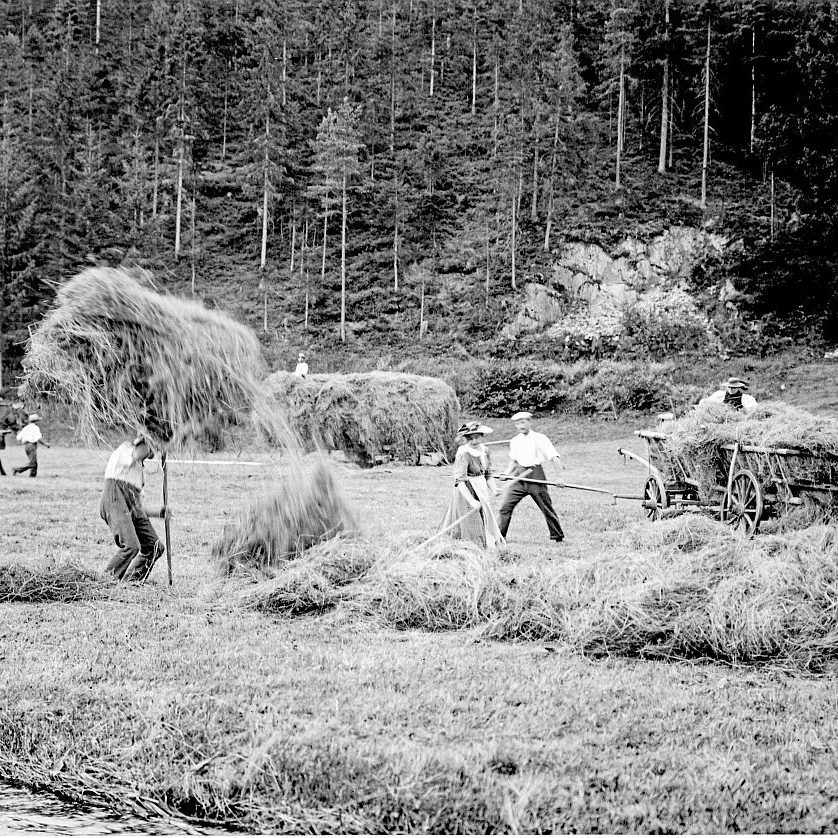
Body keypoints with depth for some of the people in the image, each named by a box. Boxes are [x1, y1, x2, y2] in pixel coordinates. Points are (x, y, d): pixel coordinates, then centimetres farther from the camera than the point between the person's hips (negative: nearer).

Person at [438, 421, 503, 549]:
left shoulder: (485, 451, 2)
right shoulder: (464, 454, -20)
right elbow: (459, 481, -26)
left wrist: (492, 487, 1)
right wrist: (471, 501, -33)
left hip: (481, 490, 7)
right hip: (466, 492, -7)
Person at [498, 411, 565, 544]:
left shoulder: (539, 438, -5)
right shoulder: (515, 441, 12)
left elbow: (554, 458, -10)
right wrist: (506, 474, 8)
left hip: (536, 476, -4)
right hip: (519, 477, 4)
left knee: (546, 507, 0)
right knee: (505, 506, -4)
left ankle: (558, 536, 13)